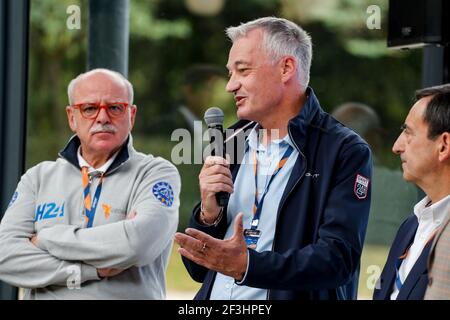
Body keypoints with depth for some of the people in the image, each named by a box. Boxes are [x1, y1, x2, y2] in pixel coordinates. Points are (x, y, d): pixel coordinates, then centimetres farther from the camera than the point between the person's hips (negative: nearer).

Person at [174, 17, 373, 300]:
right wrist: (209, 213, -7)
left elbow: (338, 258, -18)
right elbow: (199, 268, 11)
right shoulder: (234, 146, 9)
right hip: (217, 297, 5)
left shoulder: (346, 152, -7)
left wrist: (246, 265, -28)